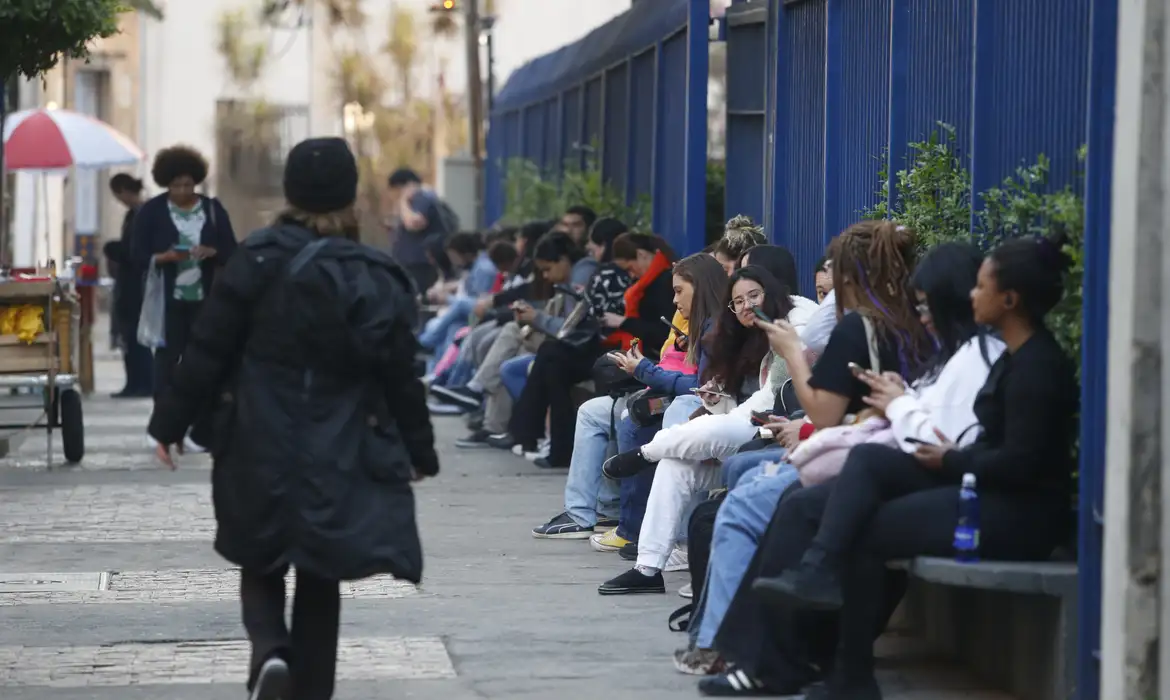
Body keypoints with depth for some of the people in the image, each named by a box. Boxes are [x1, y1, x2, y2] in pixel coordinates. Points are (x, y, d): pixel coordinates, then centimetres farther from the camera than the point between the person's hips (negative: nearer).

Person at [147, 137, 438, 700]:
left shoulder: (256, 261, -8)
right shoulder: (375, 279, -7)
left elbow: (207, 352, -6)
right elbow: (399, 377, -2)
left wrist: (170, 423, 4)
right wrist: (420, 452, 11)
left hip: (260, 451, 0)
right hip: (339, 460, 0)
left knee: (261, 564, 17)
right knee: (319, 581, 13)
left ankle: (269, 648, -10)